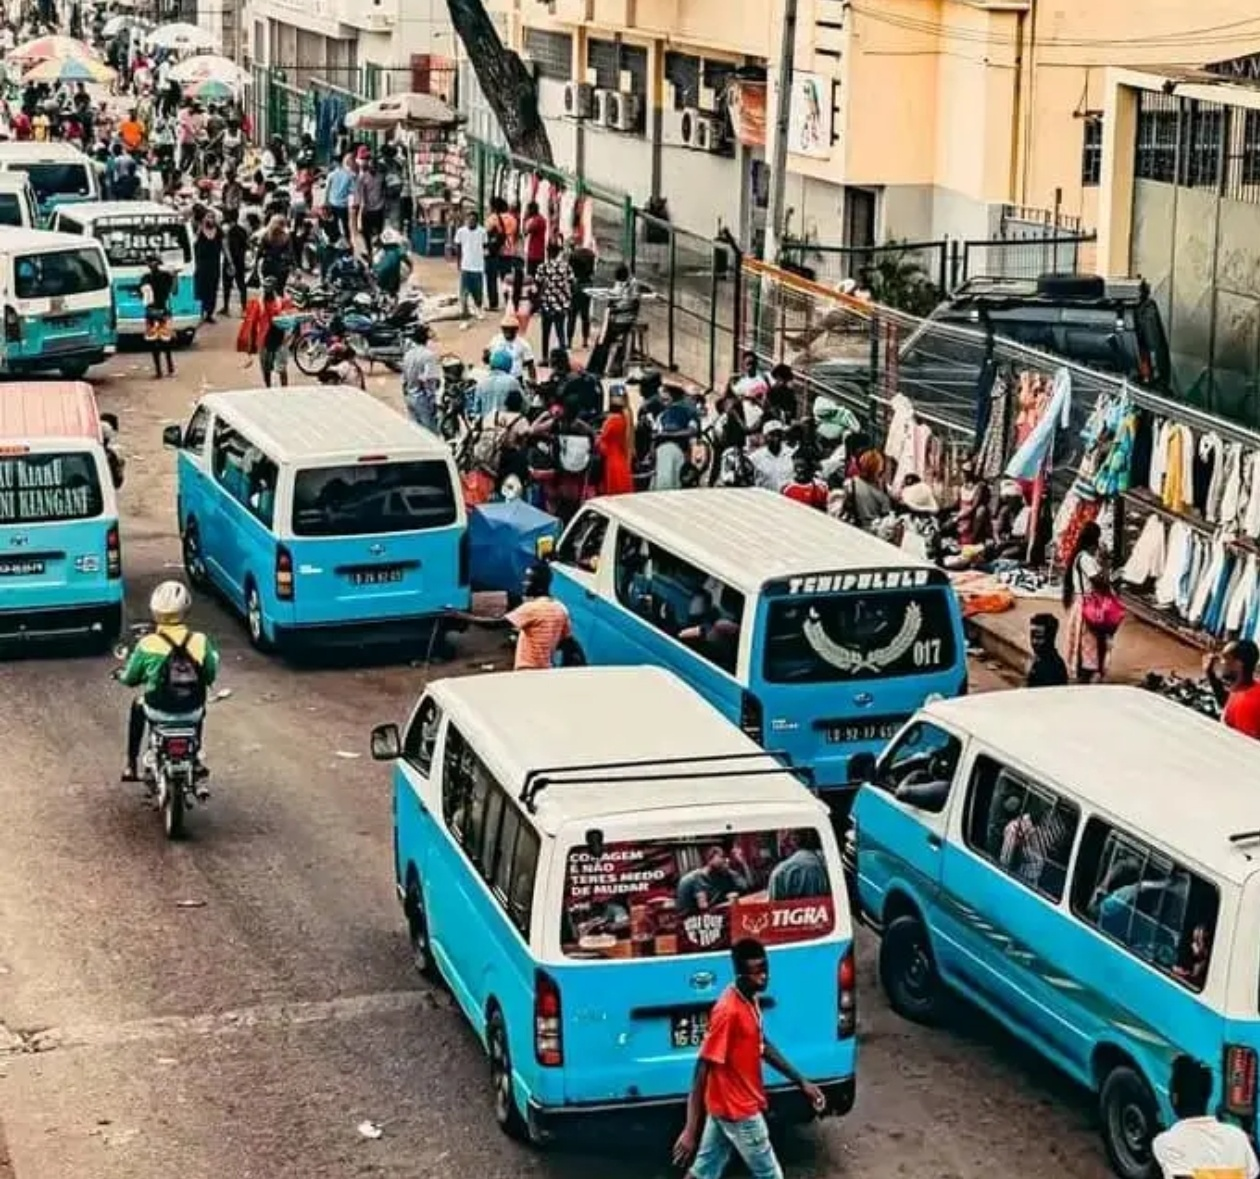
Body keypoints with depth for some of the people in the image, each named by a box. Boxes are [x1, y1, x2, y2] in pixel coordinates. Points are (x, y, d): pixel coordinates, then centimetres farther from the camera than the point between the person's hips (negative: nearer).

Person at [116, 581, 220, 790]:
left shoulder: (147, 645, -15)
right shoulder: (200, 641, -12)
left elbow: (130, 679, -1)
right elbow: (210, 676, 3)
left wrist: (121, 674, 22)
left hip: (159, 710, -1)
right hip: (191, 710, 1)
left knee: (138, 706, 35)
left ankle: (131, 765, 36)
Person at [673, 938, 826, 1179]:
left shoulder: (750, 1000, 1)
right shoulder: (728, 1011, -27)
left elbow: (762, 1046, 17)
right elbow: (702, 1069, -27)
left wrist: (801, 1082, 16)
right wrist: (691, 1130, -29)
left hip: (725, 1106, 8)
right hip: (738, 1111, -8)